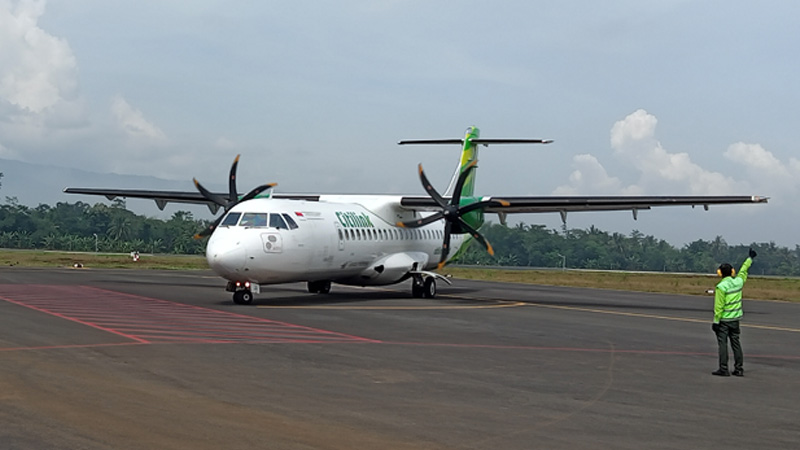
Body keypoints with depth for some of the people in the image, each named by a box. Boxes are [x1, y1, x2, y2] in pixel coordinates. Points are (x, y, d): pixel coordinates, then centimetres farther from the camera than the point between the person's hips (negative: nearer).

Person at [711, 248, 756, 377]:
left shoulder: (721, 287, -15)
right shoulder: (738, 282, 1)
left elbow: (719, 306, -16)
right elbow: (743, 271, 22)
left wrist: (715, 321, -11)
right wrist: (749, 258, 38)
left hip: (724, 319, -6)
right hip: (735, 318, 6)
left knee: (722, 343, -2)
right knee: (736, 343, 10)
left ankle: (723, 369, -4)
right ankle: (739, 368, 11)